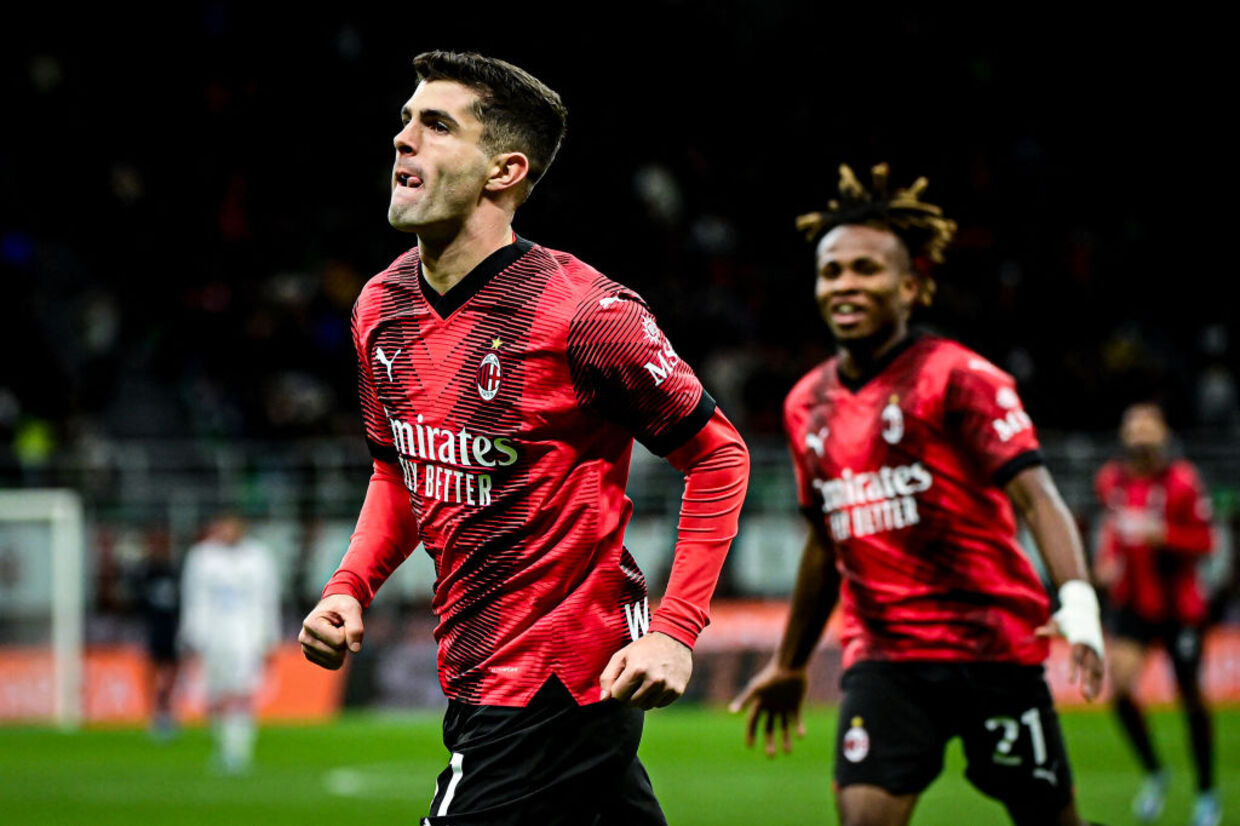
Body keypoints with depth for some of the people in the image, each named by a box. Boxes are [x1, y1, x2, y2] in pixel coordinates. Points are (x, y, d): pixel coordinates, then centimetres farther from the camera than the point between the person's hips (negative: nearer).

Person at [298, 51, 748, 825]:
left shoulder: (584, 313, -16)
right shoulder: (382, 307, 6)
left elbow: (719, 455, -8)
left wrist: (676, 630, -16)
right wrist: (350, 588, 3)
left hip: (554, 681, -7)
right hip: (474, 669, 7)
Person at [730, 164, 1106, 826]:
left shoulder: (956, 376, -6)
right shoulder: (808, 404, 12)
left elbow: (1036, 495, -15)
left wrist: (1077, 598, -32)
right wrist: (789, 663, 31)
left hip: (991, 645, -4)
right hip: (881, 658, 4)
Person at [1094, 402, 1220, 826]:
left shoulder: (1181, 482, -13)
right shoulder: (1111, 481, 2)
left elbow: (1204, 540, -11)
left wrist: (1163, 535, -27)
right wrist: (1108, 559, 2)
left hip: (1178, 604, -3)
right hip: (1132, 600, 3)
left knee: (1190, 696, 5)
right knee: (1120, 682, -17)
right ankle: (1153, 773, 5)